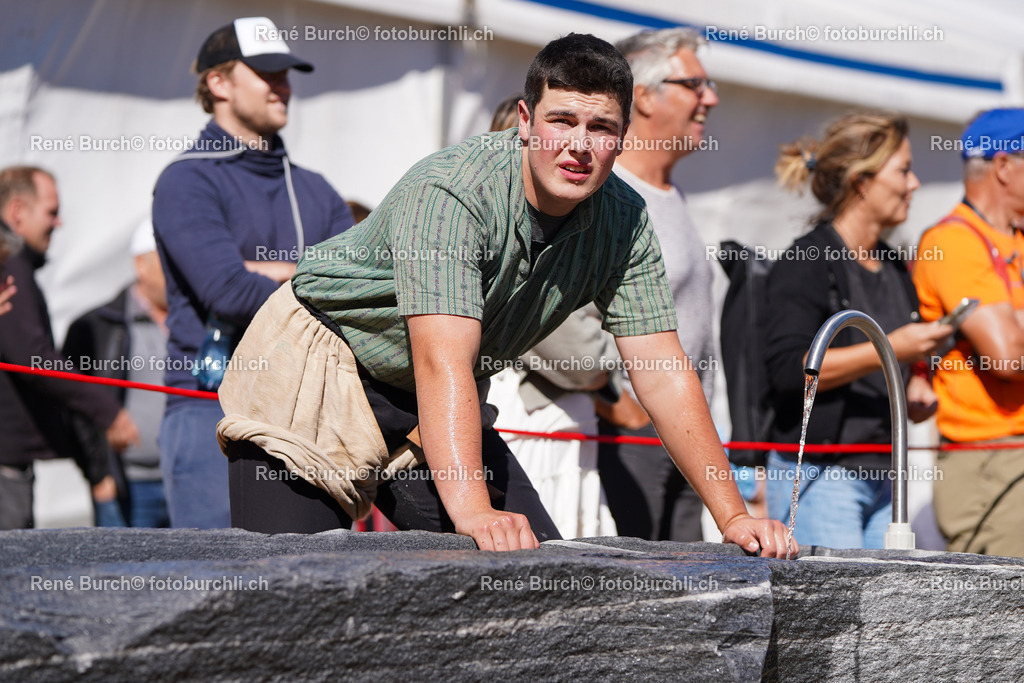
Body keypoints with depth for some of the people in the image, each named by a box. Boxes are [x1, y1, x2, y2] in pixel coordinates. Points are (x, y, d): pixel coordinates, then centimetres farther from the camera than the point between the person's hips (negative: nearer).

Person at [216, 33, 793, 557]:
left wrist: (733, 516, -18)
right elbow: (443, 361, -41)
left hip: (423, 411, 6)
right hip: (316, 378, -6)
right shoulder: (449, 194, -30)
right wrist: (472, 512, -53)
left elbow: (663, 373, -9)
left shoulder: (624, 222, -11)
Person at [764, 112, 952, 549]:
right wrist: (890, 350, -23)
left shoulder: (893, 268, 17)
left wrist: (914, 391, 9)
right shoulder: (805, 263, -9)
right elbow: (788, 368, -21)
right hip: (819, 475, -8)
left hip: (882, 476, 8)